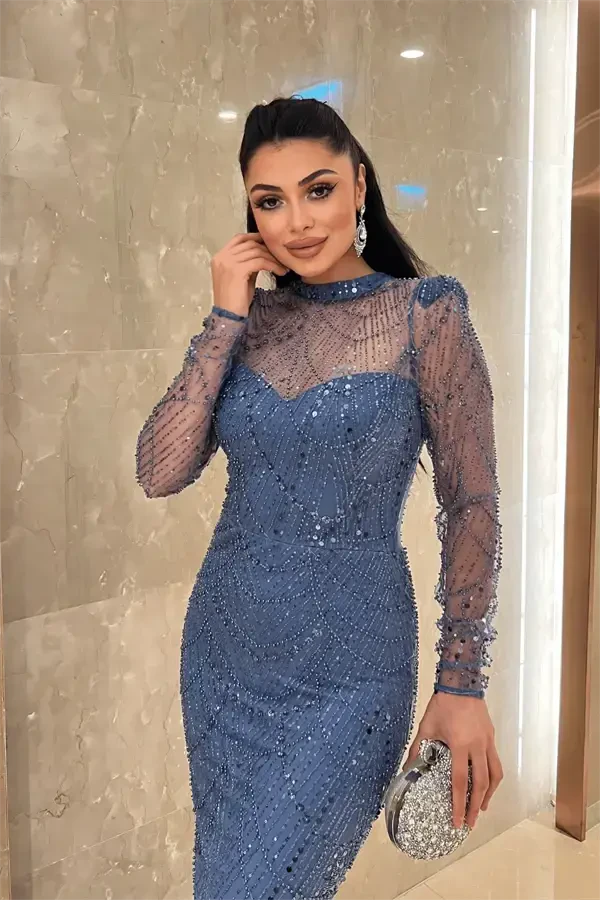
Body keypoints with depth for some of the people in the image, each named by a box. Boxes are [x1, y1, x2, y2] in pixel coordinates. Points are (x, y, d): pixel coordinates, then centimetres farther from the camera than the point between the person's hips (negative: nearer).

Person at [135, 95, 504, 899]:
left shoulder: (426, 314, -10)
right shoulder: (249, 319, 1)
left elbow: (472, 507, -8)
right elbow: (159, 473, -8)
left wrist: (463, 685, -9)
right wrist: (226, 319, -12)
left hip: (345, 679, -5)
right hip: (221, 655, 5)